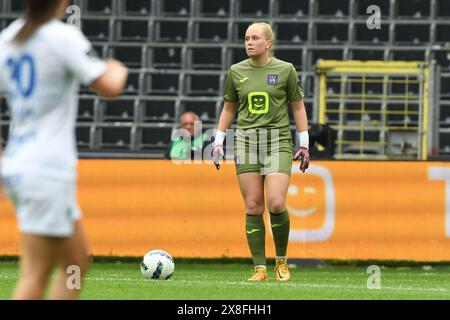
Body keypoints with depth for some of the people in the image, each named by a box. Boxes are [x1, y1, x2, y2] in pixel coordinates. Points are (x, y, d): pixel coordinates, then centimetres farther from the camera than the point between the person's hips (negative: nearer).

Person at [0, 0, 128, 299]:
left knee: (77, 263, 15)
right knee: (36, 275, -7)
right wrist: (118, 70, 10)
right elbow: (109, 87, -13)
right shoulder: (63, 37, -12)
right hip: (48, 168, -8)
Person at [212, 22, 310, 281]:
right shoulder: (236, 72, 8)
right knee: (253, 207, -2)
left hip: (278, 142, -3)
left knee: (276, 204, -14)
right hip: (246, 141, 3)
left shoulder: (285, 70, 0)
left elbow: (298, 107, 6)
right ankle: (260, 268, 3)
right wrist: (219, 141, 11)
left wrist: (305, 143, 3)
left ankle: (282, 260, 8)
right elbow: (228, 108, 17)